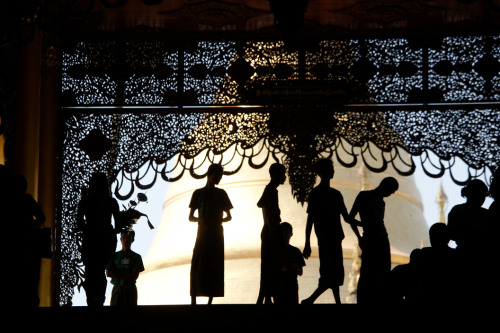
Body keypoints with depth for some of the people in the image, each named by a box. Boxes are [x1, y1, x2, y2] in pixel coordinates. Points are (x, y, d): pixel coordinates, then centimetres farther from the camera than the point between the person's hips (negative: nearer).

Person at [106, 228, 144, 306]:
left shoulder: (136, 257, 8)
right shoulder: (115, 256, 11)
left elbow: (135, 276, -2)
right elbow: (108, 273, 0)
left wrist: (118, 275, -7)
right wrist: (126, 275, -8)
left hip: (130, 289, -1)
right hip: (117, 288, 1)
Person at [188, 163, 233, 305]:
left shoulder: (221, 193, 14)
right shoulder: (198, 193, 9)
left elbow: (229, 216, 15)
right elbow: (190, 217, 8)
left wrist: (220, 220, -6)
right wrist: (200, 220, -13)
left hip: (217, 233, 2)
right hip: (202, 232, -2)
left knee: (215, 267, -3)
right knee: (197, 265, -11)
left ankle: (210, 300, -2)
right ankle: (193, 299, -10)